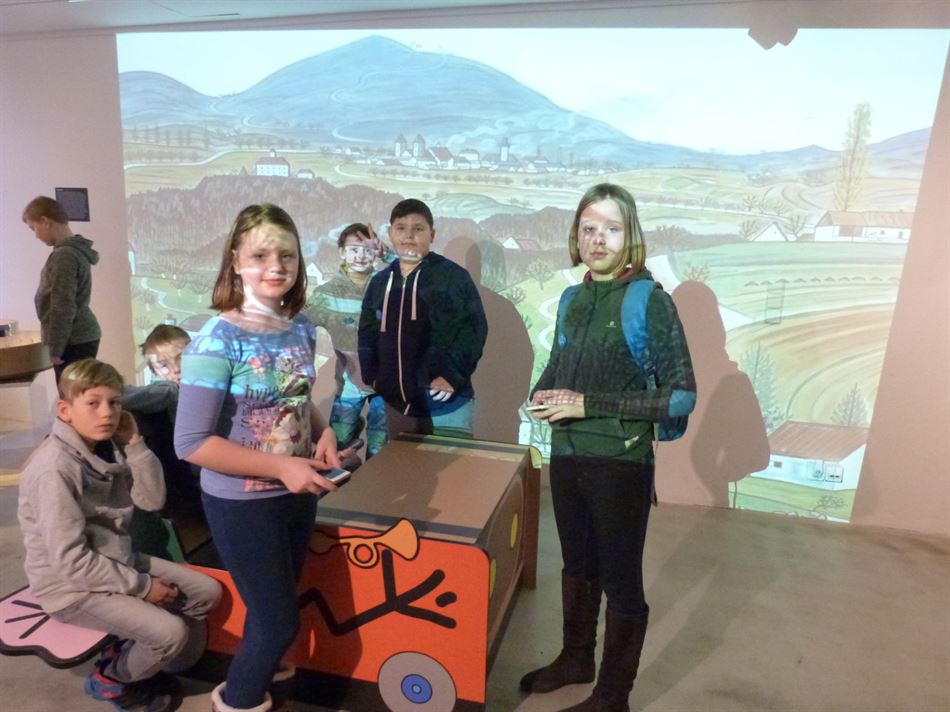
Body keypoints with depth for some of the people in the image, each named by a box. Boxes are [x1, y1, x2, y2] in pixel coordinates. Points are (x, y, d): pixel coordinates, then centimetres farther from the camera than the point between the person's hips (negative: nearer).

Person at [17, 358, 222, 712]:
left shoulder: (108, 447, 0)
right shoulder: (55, 468, -25)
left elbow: (152, 499, -4)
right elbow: (69, 559, -26)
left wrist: (134, 443, -15)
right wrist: (141, 586, -19)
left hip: (116, 560, 8)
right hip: (70, 584, -8)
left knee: (206, 592, 4)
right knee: (171, 632, -20)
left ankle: (131, 655, 22)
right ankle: (111, 678, 12)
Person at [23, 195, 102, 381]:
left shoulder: (64, 255, -17)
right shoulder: (76, 250, 12)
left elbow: (63, 308, -20)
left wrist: (55, 348, -15)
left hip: (74, 341, -9)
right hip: (83, 336, 9)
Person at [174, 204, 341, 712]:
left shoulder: (301, 327, -2)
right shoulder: (217, 340, -21)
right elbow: (191, 443, -22)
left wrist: (322, 432, -6)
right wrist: (281, 467, -25)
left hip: (297, 494, 6)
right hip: (241, 503, -6)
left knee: (274, 610, 25)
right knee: (279, 622, 8)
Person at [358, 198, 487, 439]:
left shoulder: (453, 276, -5)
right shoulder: (380, 282, 11)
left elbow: (474, 328, -9)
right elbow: (367, 333, 17)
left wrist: (452, 374, -15)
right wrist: (372, 375, 5)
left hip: (446, 404, -5)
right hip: (396, 405, 6)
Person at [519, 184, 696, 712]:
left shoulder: (651, 302, -13)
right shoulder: (575, 299, 5)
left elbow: (682, 396, -18)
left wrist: (590, 404, -21)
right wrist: (541, 395, -6)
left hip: (620, 464, -6)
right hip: (566, 456, 6)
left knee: (620, 581, 11)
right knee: (578, 567, 23)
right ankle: (576, 659, 45)